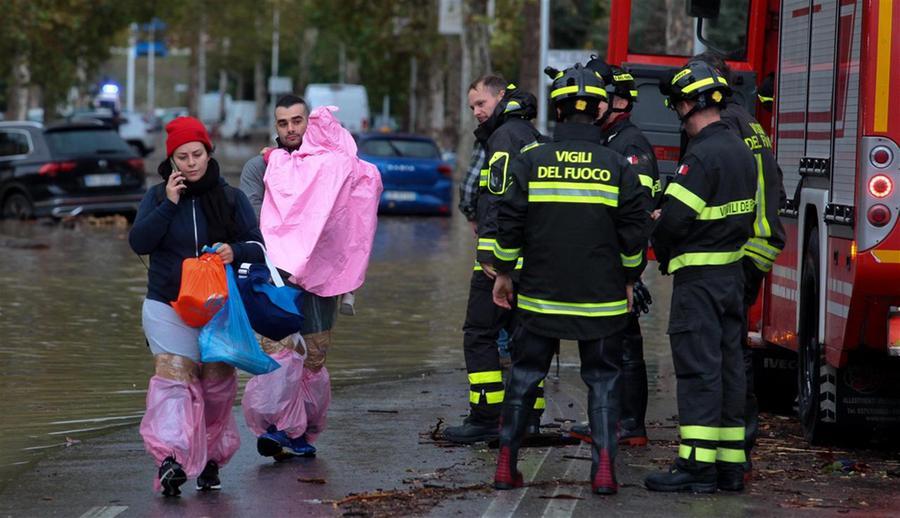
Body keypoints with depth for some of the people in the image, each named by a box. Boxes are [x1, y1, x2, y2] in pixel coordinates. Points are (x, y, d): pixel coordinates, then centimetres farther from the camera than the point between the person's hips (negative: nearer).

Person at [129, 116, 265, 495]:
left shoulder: (231, 198, 5)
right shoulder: (157, 197, 4)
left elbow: (258, 246, 3)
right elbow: (139, 243, -9)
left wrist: (235, 251, -20)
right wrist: (169, 204, -16)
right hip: (168, 307, -2)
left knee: (217, 385, 5)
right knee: (174, 375, -19)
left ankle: (210, 457, 22)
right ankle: (170, 457, -33)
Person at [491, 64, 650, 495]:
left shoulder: (531, 161, -3)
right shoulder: (617, 166, -3)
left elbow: (509, 222, -1)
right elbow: (635, 229, -2)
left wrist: (504, 273, 12)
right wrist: (628, 281, 11)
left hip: (540, 296, 1)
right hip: (602, 298, -1)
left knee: (524, 376, 11)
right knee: (602, 380, 7)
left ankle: (506, 464, 11)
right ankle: (604, 467, -2)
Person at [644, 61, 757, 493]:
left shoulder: (702, 155, -18)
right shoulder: (740, 151, 12)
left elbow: (675, 218, -21)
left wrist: (664, 254, 0)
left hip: (698, 275, -9)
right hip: (733, 272, 9)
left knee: (698, 368, -8)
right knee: (728, 366, 10)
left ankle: (697, 465, -9)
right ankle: (730, 464, 13)